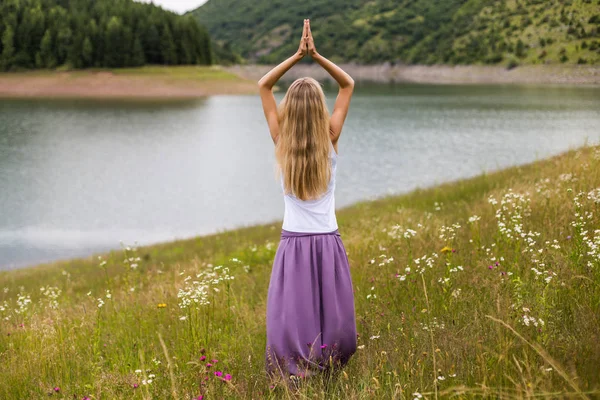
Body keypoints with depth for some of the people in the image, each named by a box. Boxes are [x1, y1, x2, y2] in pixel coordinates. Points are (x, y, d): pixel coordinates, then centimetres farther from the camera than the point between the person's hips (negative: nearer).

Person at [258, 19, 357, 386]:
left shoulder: (282, 141, -7)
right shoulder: (330, 139, -7)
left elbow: (264, 85, 4)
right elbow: (349, 85, 3)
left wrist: (297, 55, -1)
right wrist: (315, 54, -4)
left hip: (294, 243, 0)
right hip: (328, 243, 0)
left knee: (291, 319, 3)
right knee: (331, 319, 10)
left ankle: (295, 377, 2)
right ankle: (329, 377, 15)